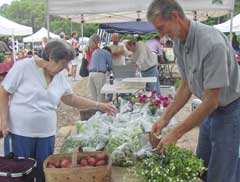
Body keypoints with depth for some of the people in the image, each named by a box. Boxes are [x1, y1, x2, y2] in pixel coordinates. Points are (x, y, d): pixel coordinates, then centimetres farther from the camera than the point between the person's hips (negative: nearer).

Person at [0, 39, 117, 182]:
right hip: (19, 132, -4)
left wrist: (98, 106, 11)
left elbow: (71, 99, 16)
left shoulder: (60, 77, 5)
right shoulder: (24, 66, -10)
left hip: (46, 134, 5)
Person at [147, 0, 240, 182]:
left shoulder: (212, 43, -29)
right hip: (211, 108, 8)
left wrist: (175, 133, -23)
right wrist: (165, 119, -2)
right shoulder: (179, 43, -4)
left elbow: (211, 101, -27)